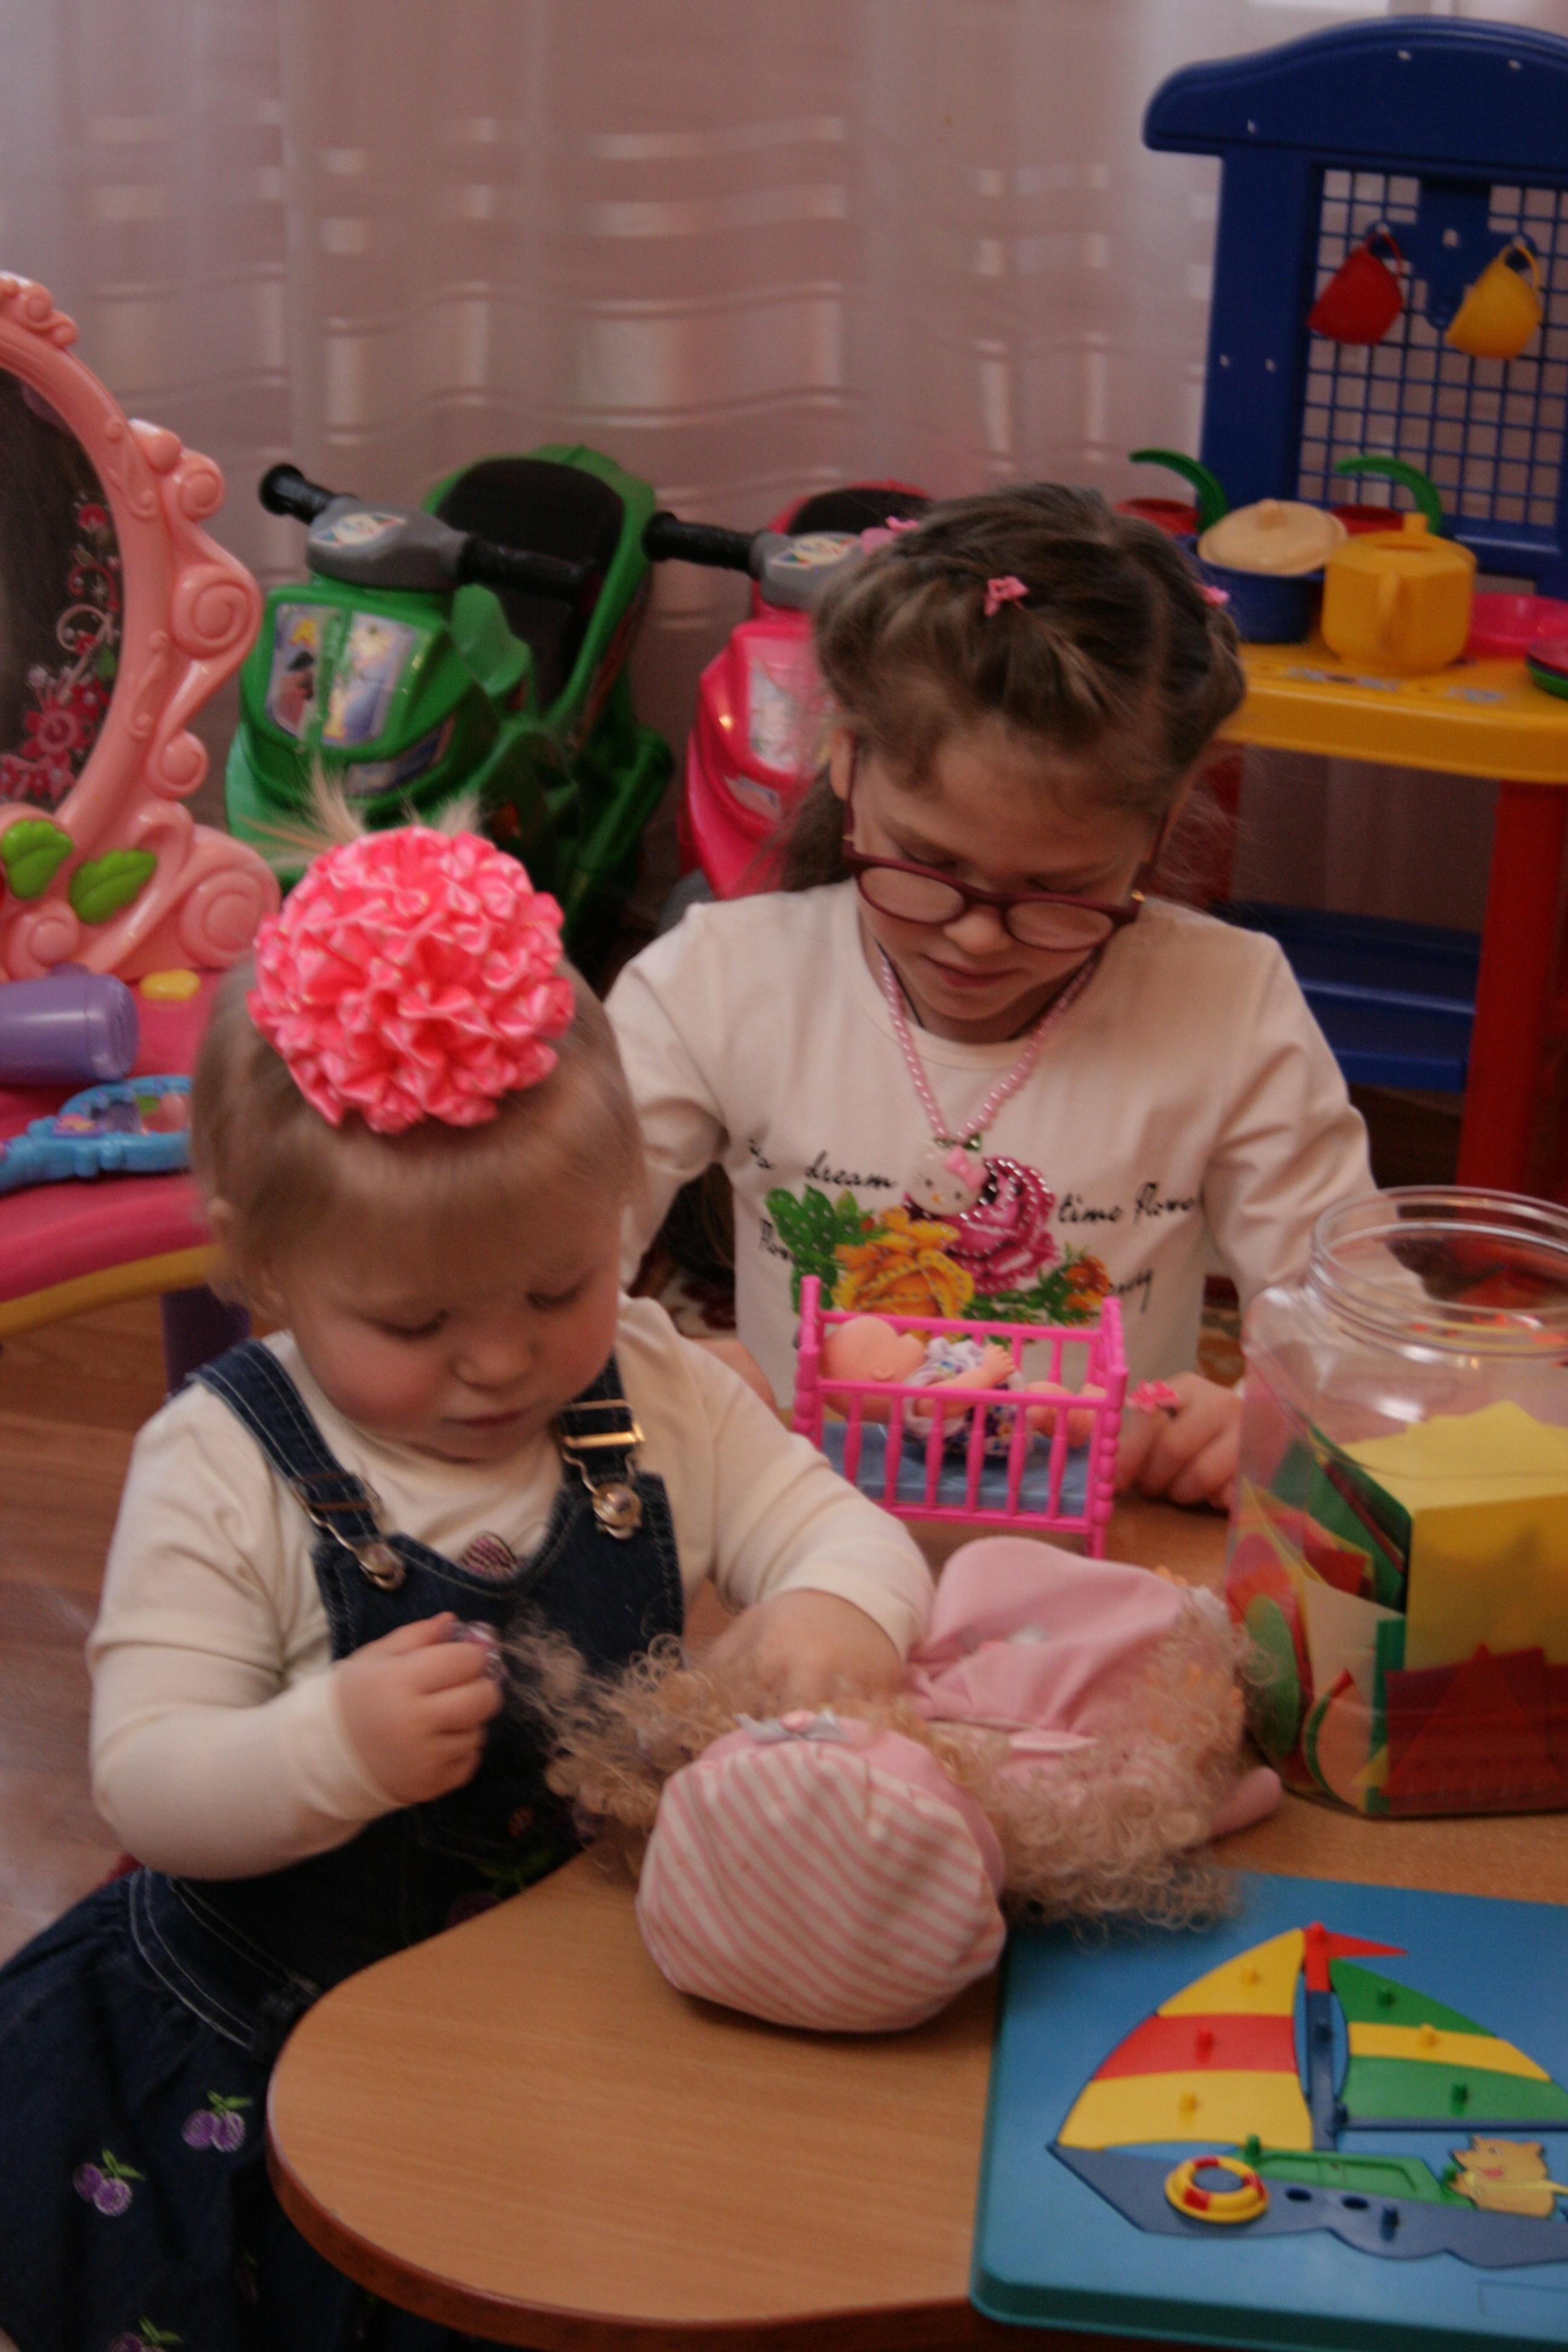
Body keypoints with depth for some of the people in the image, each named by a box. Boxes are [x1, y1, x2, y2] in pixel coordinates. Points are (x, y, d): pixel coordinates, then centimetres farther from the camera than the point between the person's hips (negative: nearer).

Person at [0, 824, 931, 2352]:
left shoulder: (653, 1395, 0)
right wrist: (332, 1748, -35)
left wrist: (835, 1610, -24)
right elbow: (144, 1790, -15)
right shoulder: (219, 1469, -12)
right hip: (284, 2057, -3)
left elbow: (844, 1530, 1)